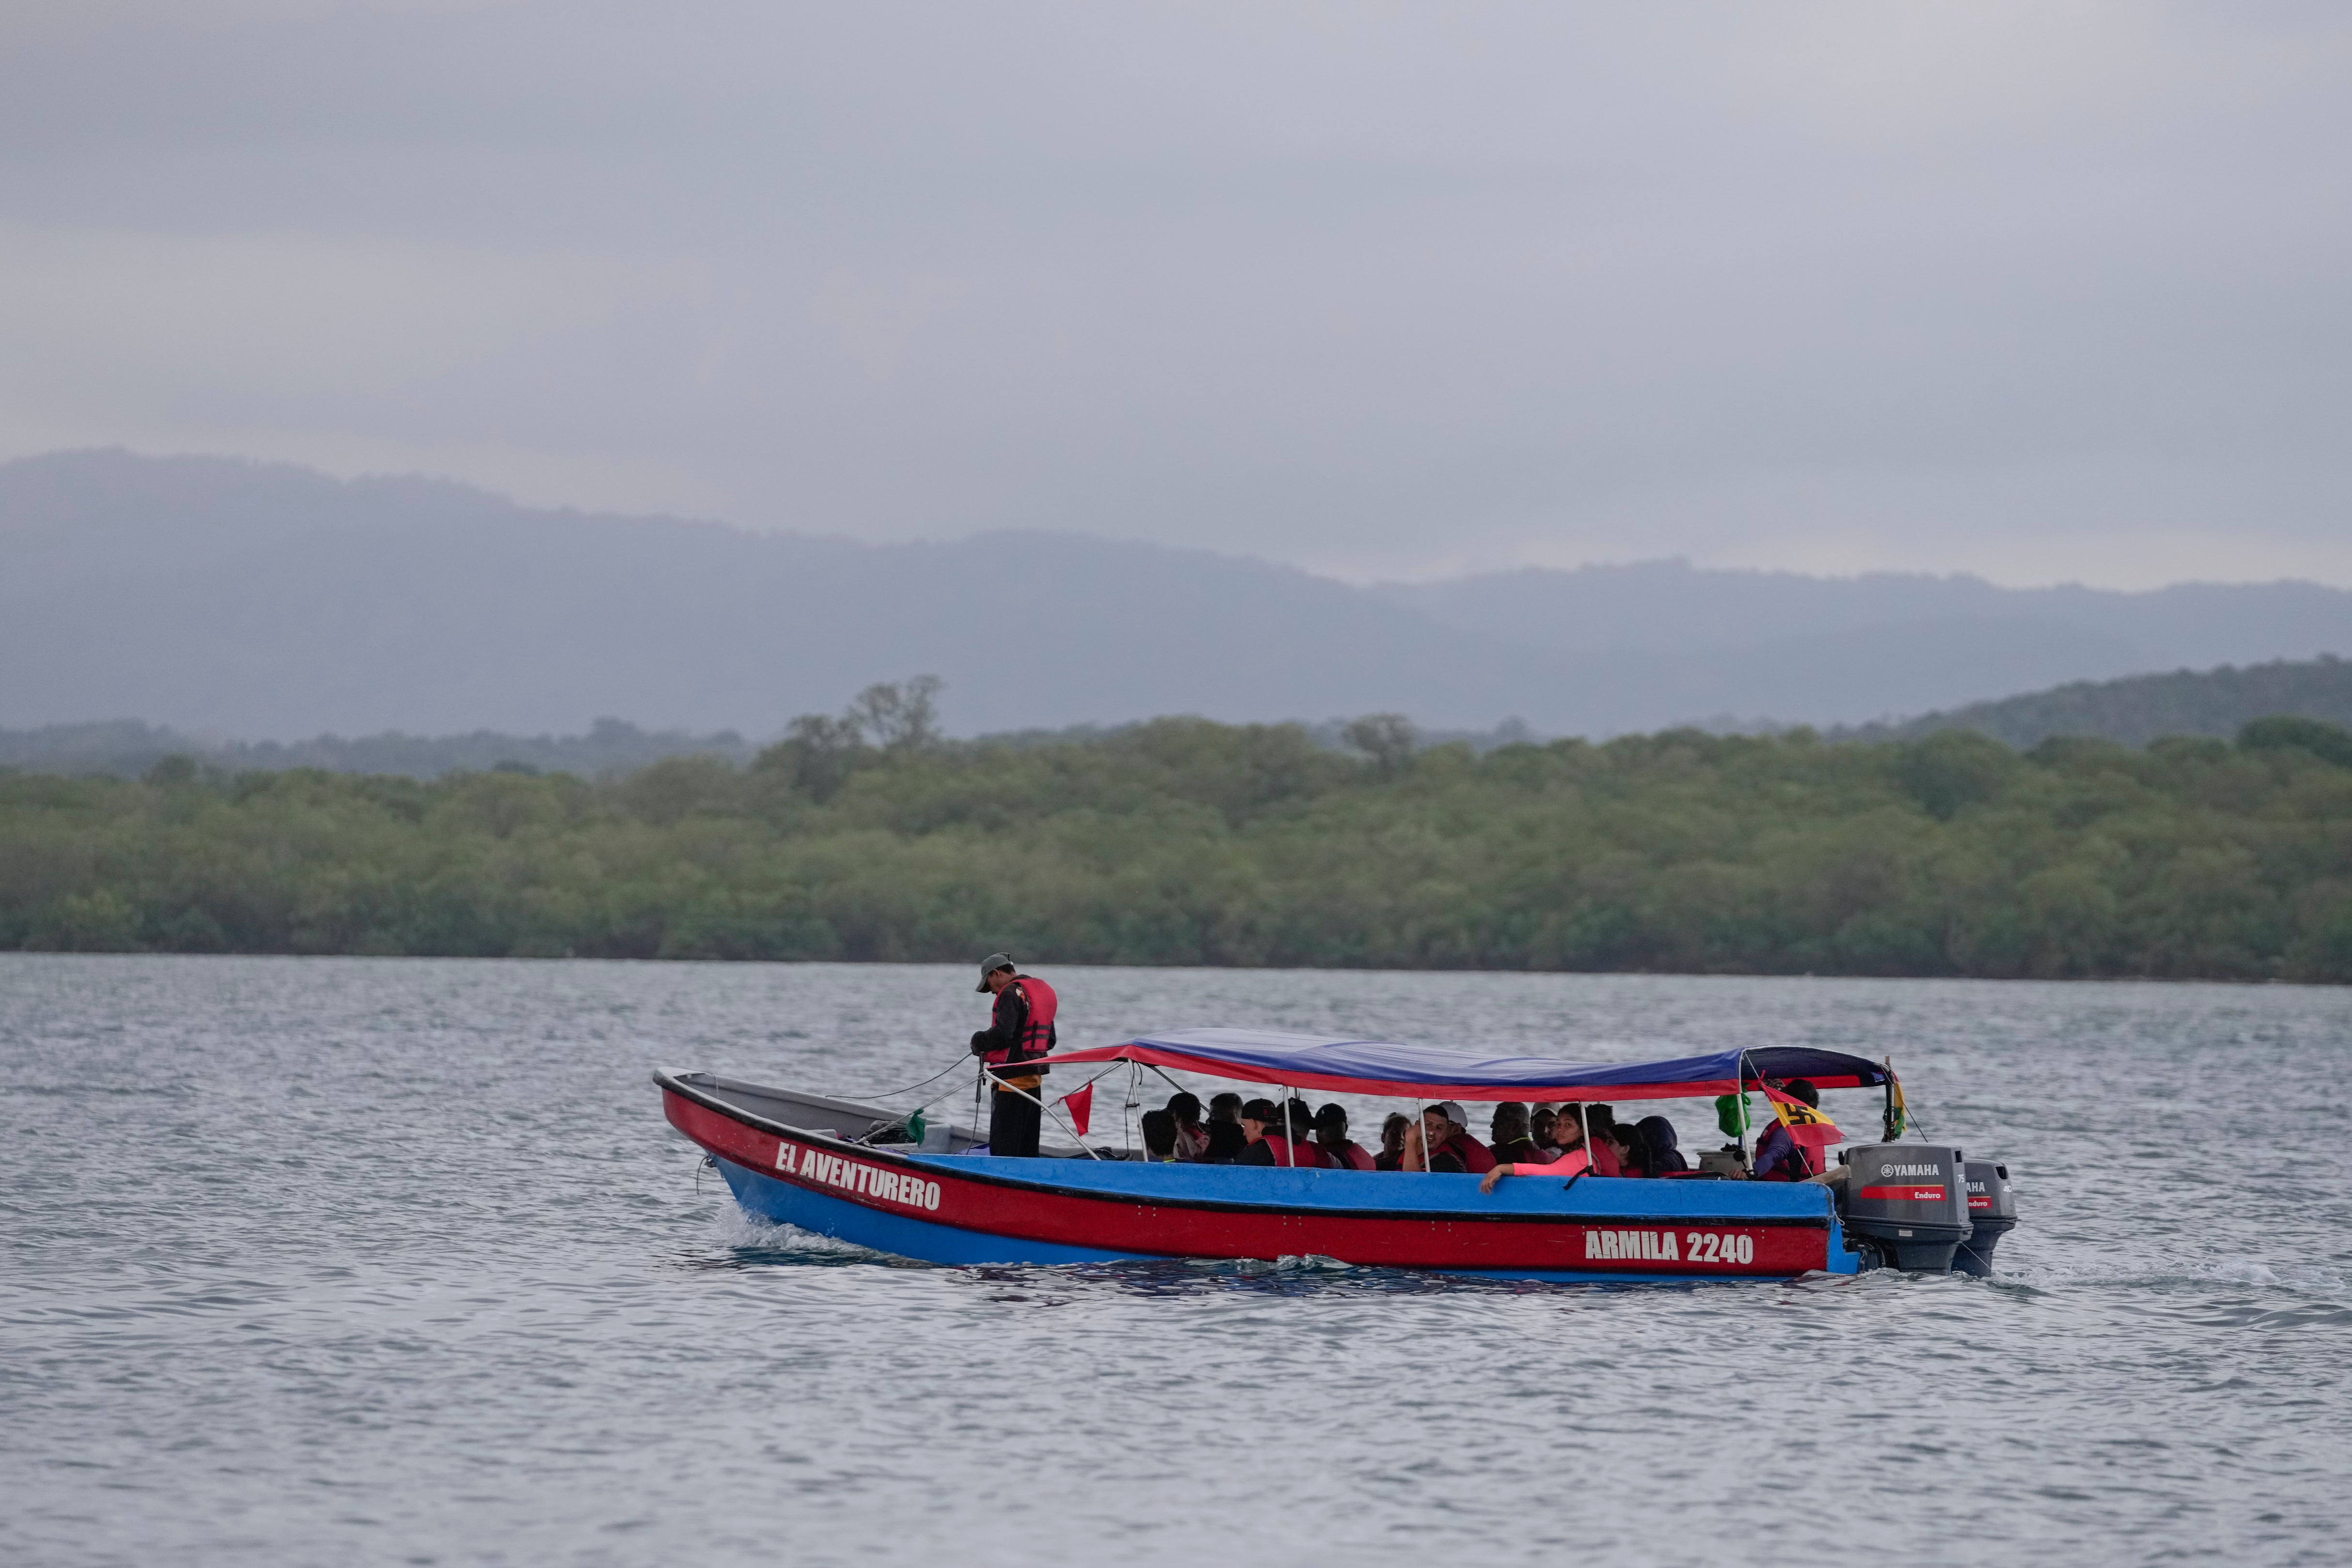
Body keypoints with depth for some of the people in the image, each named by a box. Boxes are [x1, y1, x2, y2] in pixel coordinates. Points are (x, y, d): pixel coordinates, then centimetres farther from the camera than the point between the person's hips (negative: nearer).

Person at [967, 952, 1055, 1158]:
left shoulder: (1011, 994, -13)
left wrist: (979, 1041, -6)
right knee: (1027, 1146, 14)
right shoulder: (1043, 990, 17)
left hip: (1012, 1076, -9)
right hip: (1035, 1075, 9)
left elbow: (1002, 1034, -24)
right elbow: (1049, 1040, 21)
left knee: (1003, 1146, -8)